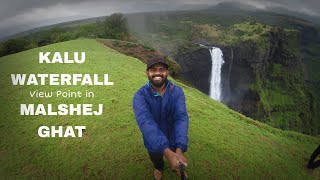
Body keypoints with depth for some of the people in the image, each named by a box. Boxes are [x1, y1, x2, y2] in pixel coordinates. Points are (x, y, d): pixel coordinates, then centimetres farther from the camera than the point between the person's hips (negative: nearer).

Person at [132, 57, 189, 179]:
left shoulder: (177, 92, -21)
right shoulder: (140, 96, -27)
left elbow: (181, 118, -32)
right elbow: (146, 123, -41)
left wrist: (179, 149, -47)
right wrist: (167, 152, -53)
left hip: (173, 138, 1)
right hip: (153, 143, 0)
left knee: (178, 157, 28)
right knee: (156, 160, 29)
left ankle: (176, 167, 65)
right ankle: (159, 168, 65)